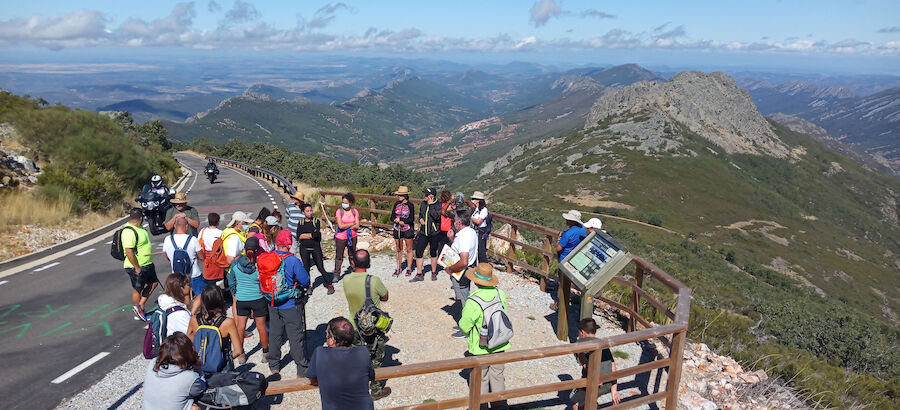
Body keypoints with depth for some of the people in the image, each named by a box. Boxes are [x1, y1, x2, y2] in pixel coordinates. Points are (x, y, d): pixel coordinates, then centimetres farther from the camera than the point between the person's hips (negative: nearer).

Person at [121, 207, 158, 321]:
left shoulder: (138, 227, 7)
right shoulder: (129, 231, -25)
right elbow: (129, 252, -28)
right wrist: (137, 268, -24)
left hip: (147, 265, 9)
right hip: (137, 267, -9)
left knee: (153, 283, 15)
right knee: (137, 290, 7)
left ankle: (140, 306, 21)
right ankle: (138, 313, 23)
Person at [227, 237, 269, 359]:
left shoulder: (236, 263, -9)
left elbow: (231, 281, 3)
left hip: (241, 300, 2)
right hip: (258, 299, -2)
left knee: (240, 327, 15)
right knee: (261, 327, 12)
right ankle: (265, 352, 25)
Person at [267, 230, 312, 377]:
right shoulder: (293, 261, -22)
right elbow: (306, 282, -16)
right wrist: (296, 283, 6)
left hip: (273, 304, 5)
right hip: (291, 305, -5)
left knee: (274, 334, 19)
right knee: (296, 336, 5)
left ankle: (274, 365, 33)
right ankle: (302, 369, 13)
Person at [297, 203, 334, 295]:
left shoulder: (316, 221, 2)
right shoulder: (301, 223, 7)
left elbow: (317, 234, -12)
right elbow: (299, 236, -6)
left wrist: (305, 235, -9)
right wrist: (311, 235, -8)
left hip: (315, 247, -2)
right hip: (304, 248, 2)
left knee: (321, 268, -3)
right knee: (306, 268, 6)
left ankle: (330, 285, 6)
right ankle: (308, 286, 21)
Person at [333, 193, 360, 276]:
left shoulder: (355, 211, 0)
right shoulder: (339, 212, -7)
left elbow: (357, 226, -6)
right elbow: (341, 226, -16)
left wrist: (346, 226, -13)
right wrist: (352, 224, -9)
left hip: (352, 237, 2)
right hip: (340, 237, -2)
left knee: (352, 256, 14)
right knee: (339, 257, 5)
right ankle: (336, 275, 16)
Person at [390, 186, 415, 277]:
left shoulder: (410, 205, -8)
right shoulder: (396, 204, 4)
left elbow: (411, 219, -13)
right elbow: (392, 217, 2)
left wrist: (399, 219, -16)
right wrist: (400, 221, -16)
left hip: (408, 229, -4)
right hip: (397, 229, 4)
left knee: (409, 249, 4)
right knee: (399, 249, 9)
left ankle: (409, 268, 14)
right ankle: (398, 268, 18)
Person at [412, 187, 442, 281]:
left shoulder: (438, 205, -10)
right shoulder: (423, 203, 7)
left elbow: (436, 216, -25)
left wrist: (430, 204, -20)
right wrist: (420, 219, 2)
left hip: (434, 233, -5)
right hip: (423, 233, 5)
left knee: (433, 253, 9)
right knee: (418, 253, 0)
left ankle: (433, 273, 25)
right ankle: (419, 274, 9)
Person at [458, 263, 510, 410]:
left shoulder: (473, 302, -26)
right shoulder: (500, 293, -11)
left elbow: (464, 325, -14)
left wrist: (469, 333, 8)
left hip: (480, 347, -4)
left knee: (481, 378, 13)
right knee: (497, 376, 20)